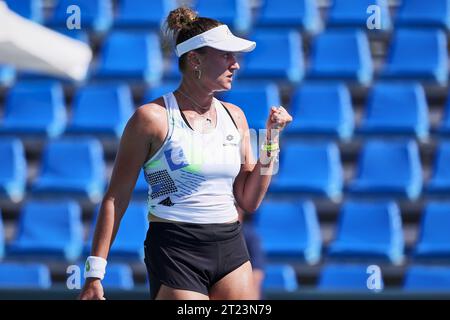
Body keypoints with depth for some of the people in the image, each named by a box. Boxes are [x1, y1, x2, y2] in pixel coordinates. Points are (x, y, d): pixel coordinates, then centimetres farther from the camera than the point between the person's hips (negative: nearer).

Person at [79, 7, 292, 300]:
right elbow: (115, 198, -6)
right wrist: (95, 272, -11)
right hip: (176, 251, -6)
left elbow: (249, 201, 12)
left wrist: (272, 138, 5)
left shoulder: (234, 116, 10)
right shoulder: (153, 117, -7)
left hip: (231, 252, 6)